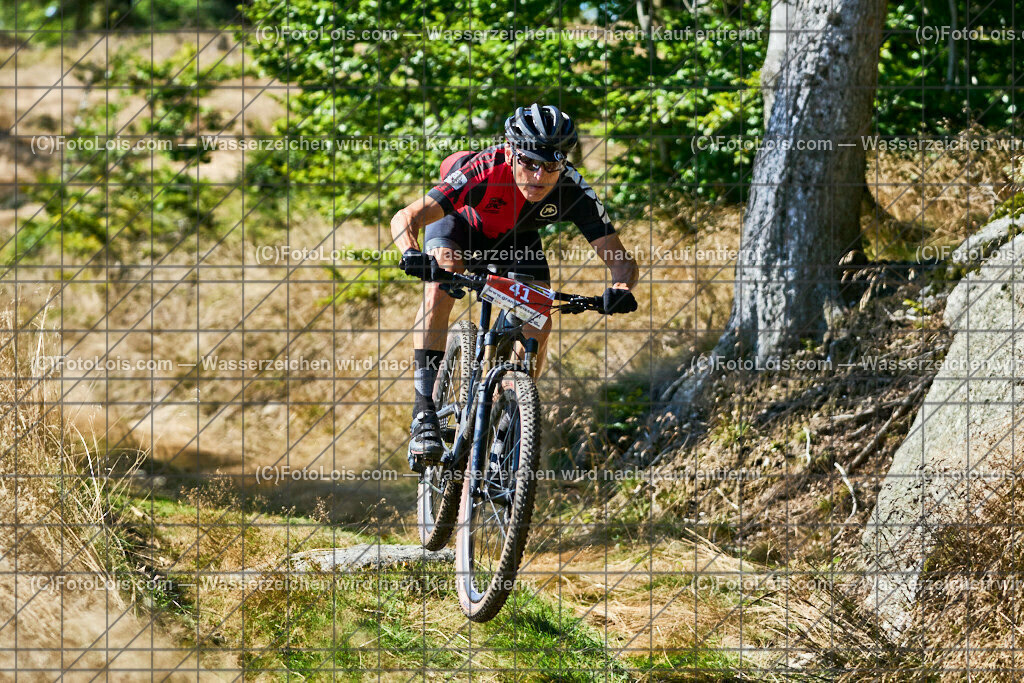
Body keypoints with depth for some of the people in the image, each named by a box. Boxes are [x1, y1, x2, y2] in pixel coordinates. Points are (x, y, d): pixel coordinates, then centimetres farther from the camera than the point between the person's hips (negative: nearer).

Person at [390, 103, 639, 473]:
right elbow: (405, 218, -45)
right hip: (460, 224, -3)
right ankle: (423, 413, -28)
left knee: (539, 318, -19)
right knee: (438, 290, -31)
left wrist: (620, 288, -55)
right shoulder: (485, 170, -41)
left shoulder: (573, 192, -33)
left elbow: (622, 261, -32)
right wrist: (413, 254, -66)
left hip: (517, 240, 3)